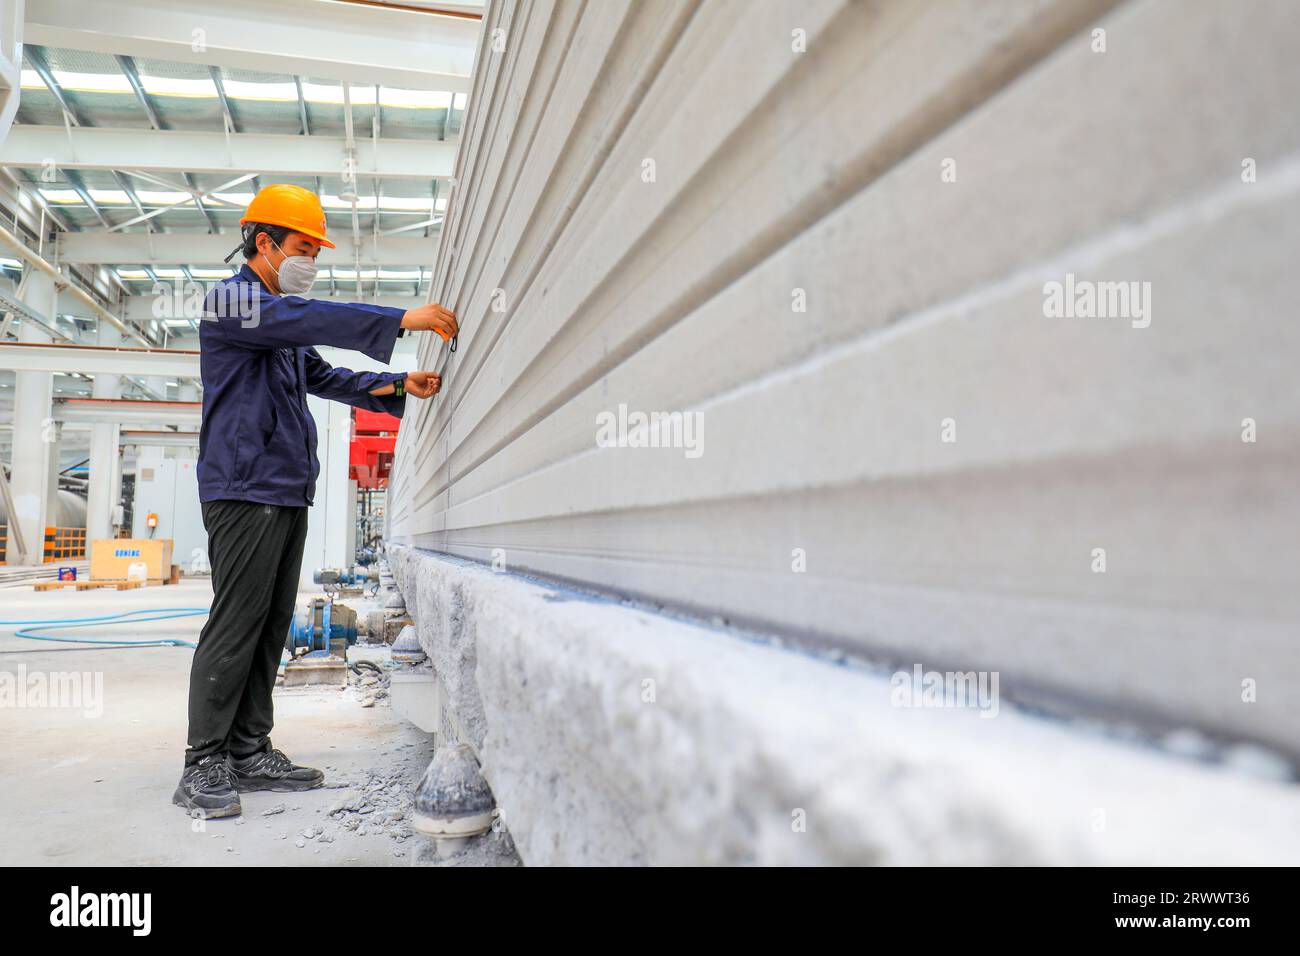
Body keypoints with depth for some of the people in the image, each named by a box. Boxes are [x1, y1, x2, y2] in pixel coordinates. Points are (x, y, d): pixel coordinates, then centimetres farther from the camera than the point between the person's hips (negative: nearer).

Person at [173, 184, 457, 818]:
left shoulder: (287, 326, 24)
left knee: (270, 627, 8)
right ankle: (203, 766, 0)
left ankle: (249, 753, 15)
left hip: (288, 492, 9)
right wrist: (403, 320, -26)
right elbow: (310, 317, -20)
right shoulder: (229, 300, -4)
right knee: (234, 628, -8)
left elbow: (326, 378, 24)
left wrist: (398, 384, 9)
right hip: (244, 489, -9)